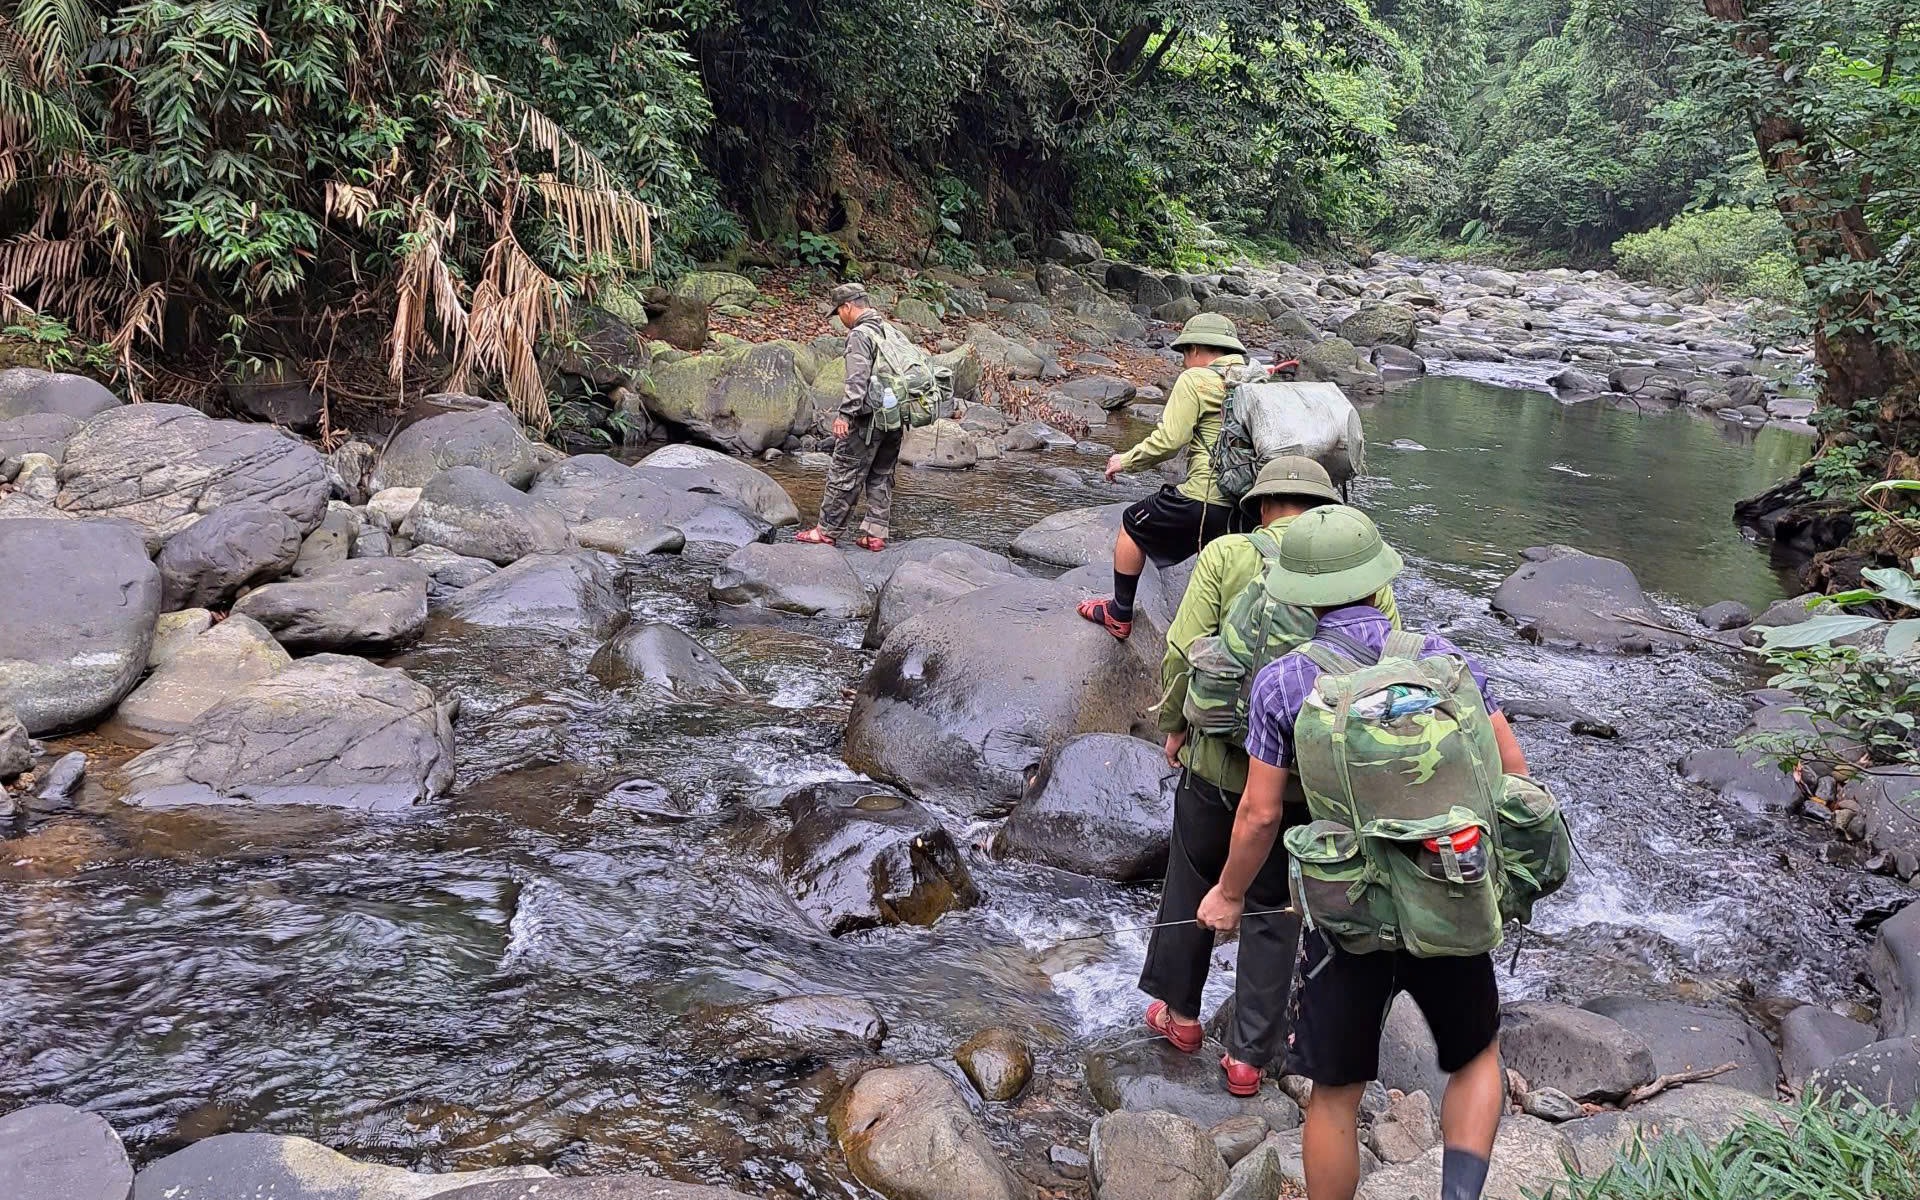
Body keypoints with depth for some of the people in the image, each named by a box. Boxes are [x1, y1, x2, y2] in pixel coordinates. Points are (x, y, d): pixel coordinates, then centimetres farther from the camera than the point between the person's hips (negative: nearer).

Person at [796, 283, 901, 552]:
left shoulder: (860, 334, -10)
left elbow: (857, 380, -20)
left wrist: (845, 414, -21)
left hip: (868, 418, -8)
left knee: (845, 476, -1)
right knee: (882, 477, 12)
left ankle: (827, 531, 4)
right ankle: (875, 534, 13)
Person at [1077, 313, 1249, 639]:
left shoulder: (1195, 379, -5)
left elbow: (1168, 440, -12)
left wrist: (1126, 461, 3)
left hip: (1205, 499, -6)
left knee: (1134, 525, 18)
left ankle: (1119, 615, 27)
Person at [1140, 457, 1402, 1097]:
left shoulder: (1226, 554, -7)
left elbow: (1182, 651, -12)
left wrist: (1174, 724, 3)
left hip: (1217, 762, -1)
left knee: (1192, 885, 22)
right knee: (1274, 910, 15)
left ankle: (1178, 1010, 36)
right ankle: (1249, 1054, 22)